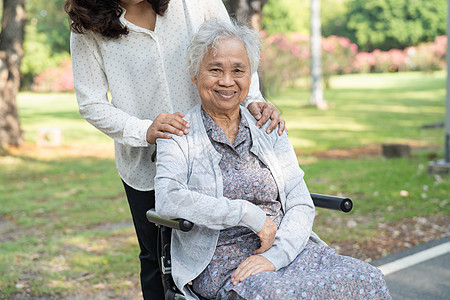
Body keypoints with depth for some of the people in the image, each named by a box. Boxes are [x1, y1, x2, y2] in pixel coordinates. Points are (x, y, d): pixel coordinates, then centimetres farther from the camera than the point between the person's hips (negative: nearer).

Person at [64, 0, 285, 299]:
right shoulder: (89, 30, -10)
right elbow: (92, 104, -9)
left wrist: (254, 99, -19)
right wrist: (145, 130, -25)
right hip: (145, 163, 0)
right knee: (158, 262, 14)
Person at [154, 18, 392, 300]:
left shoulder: (269, 129, 13)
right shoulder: (178, 137, 3)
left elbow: (301, 205, 5)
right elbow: (167, 200, -16)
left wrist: (274, 255, -13)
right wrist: (249, 214, -17)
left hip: (286, 247, 4)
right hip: (220, 263, -4)